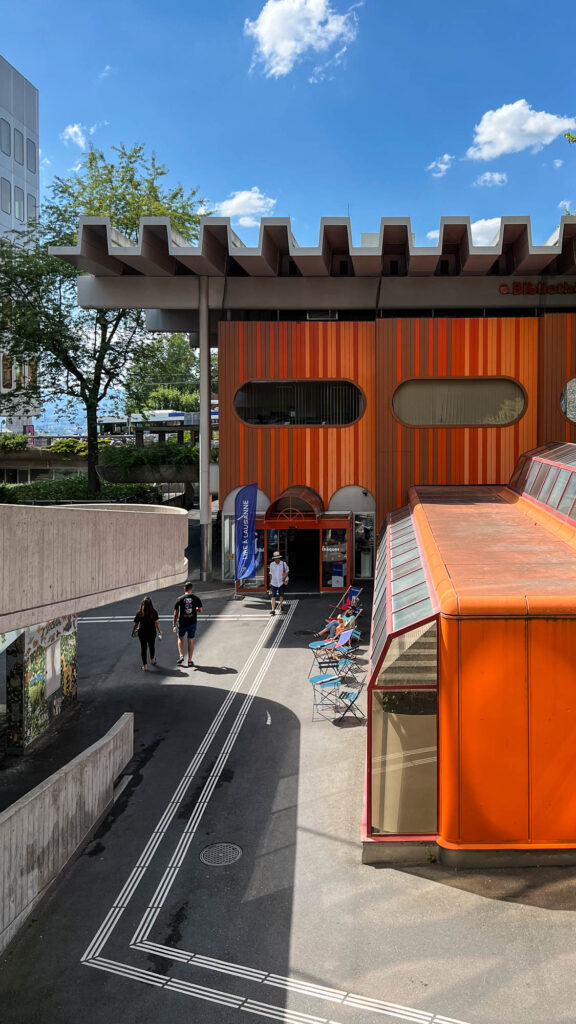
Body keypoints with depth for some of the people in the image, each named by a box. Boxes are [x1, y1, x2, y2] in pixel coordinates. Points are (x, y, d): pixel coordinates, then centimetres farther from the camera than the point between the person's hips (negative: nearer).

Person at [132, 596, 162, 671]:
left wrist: (133, 632, 12)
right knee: (152, 646, 22)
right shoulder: (154, 612, -10)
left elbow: (135, 624, -3)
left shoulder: (139, 613, -8)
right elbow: (157, 623, -13)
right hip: (152, 632, 1)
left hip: (142, 633, -1)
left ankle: (145, 665, 6)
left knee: (143, 648, 8)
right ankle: (152, 660, 44)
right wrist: (160, 632, -7)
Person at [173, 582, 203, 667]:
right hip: (192, 623, 1)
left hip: (182, 623, -1)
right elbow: (200, 610, 3)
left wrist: (174, 625, 3)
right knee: (191, 641, 8)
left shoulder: (180, 599, -5)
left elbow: (176, 613, -4)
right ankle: (190, 661, 10)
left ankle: (181, 655, 8)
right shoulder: (196, 598, -3)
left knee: (180, 638, 21)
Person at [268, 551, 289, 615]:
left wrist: (285, 577, -5)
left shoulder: (283, 563, -2)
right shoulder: (271, 564, 1)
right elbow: (270, 573, 10)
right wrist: (270, 582, 10)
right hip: (273, 583, 0)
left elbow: (287, 571, 11)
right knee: (273, 596, -7)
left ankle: (280, 605, 36)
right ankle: (273, 610, -9)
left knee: (281, 595, 10)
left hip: (281, 582, 0)